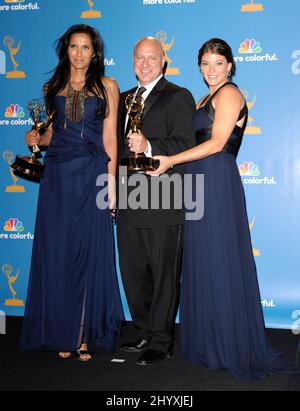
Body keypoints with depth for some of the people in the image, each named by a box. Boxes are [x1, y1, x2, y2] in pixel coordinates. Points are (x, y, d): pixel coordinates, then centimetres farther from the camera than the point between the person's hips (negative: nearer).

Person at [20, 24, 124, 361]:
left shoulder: (106, 87, 7)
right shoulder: (52, 87, 14)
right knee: (57, 253, 2)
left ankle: (86, 335, 10)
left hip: (91, 175, -2)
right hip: (57, 175, 2)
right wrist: (36, 139, -3)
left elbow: (109, 138, 2)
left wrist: (111, 182, -5)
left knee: (90, 251, -1)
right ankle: (61, 333, 14)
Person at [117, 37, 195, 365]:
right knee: (132, 271, 14)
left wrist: (148, 147, -29)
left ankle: (160, 341, 13)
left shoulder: (178, 97, -2)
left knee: (164, 274, 1)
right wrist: (115, 187, 12)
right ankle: (145, 333, 29)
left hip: (162, 201, -7)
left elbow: (185, 144, -14)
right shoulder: (124, 98, 20)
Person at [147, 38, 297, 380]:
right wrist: (151, 148, 8)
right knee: (202, 262, 9)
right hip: (201, 184, 9)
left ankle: (230, 347, 7)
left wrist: (170, 160, -14)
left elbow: (216, 143, -14)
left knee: (218, 261, -5)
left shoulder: (229, 94, -5)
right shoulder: (205, 100, 23)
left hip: (216, 182, -9)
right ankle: (208, 342, 18)